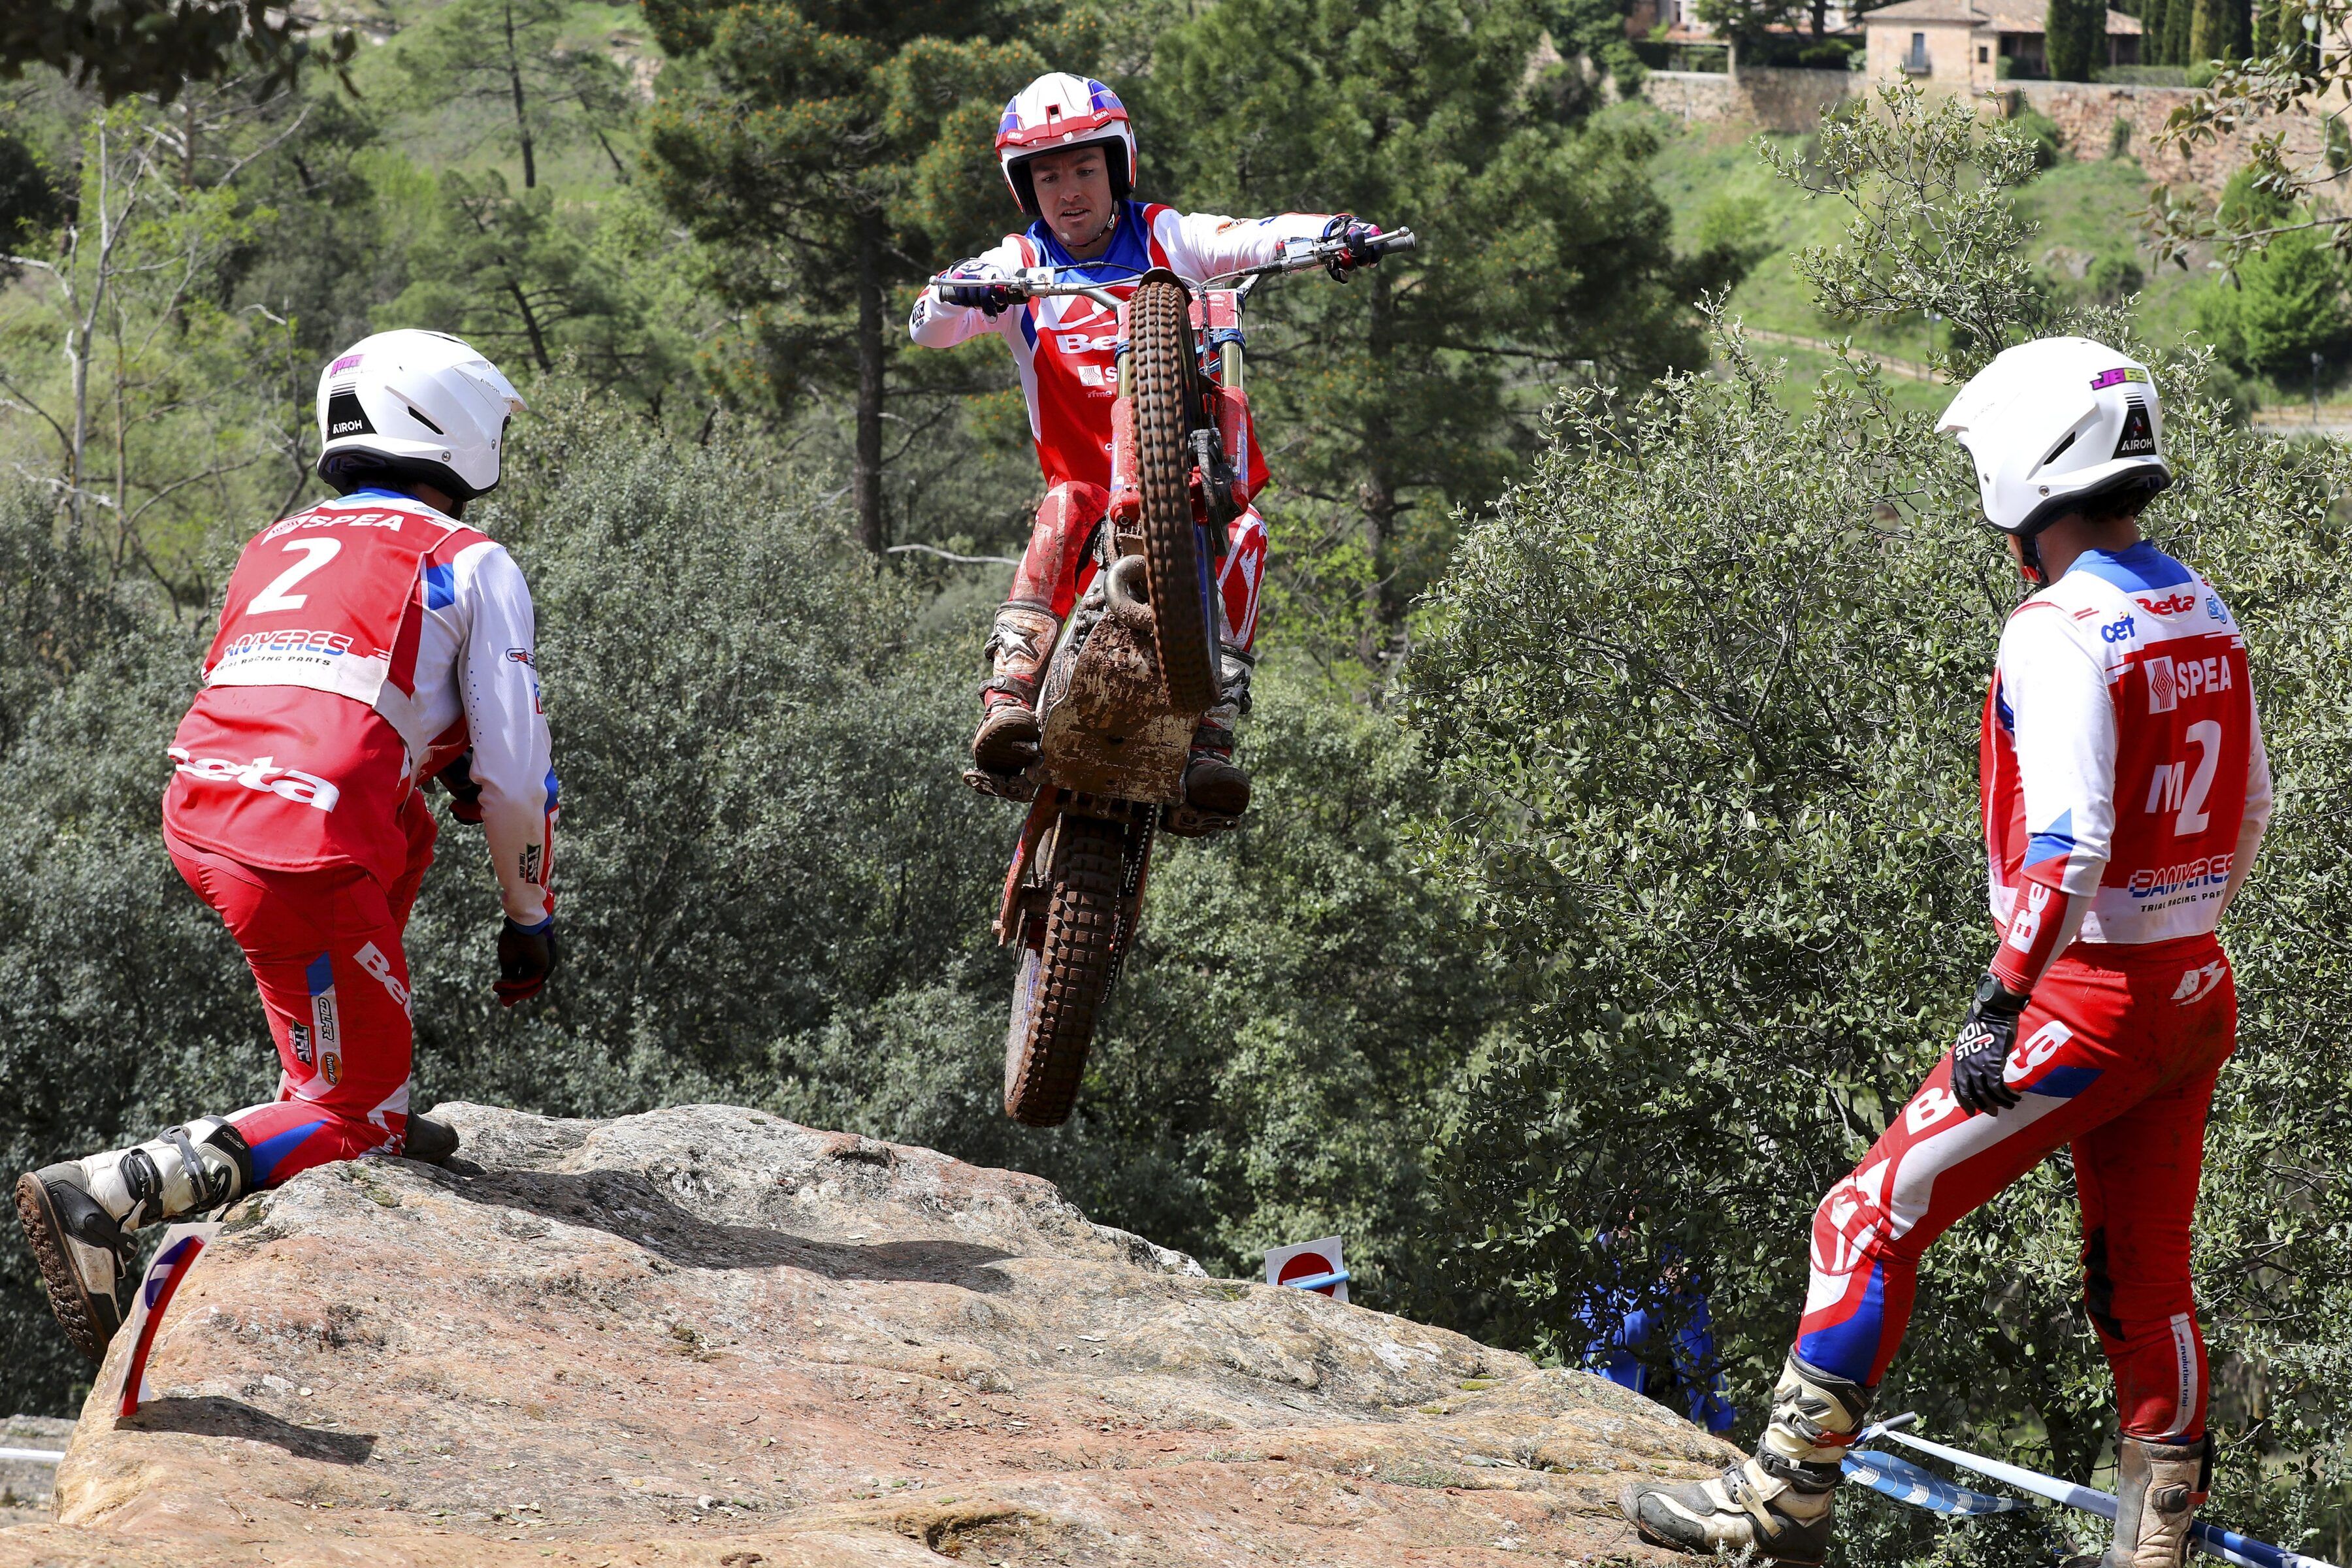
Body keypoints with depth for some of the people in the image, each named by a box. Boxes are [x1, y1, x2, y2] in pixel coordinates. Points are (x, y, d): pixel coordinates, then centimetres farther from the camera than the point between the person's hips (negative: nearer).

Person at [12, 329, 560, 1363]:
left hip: (196, 826, 7)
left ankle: (324, 1096, 30)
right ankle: (101, 1198, -13)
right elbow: (514, 768, 3)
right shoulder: (473, 566, 7)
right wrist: (530, 914, 15)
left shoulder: (275, 549, 26)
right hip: (308, 861, -7)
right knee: (356, 1108, 5)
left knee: (404, 835, 34)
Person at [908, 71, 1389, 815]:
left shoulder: (1166, 238, 10)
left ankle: (1212, 736, -33)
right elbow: (929, 326, -4)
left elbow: (1257, 238, -5)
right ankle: (1011, 694, -42)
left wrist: (1332, 232, -25)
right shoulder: (1019, 265, 11)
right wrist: (958, 293, -27)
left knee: (1241, 533, -28)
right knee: (1065, 506, -33)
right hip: (1091, 479, 0)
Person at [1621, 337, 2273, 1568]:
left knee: (1875, 1220, -2)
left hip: (2089, 1002, -8)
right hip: (2196, 994, 8)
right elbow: (2247, 814, 19)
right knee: (2145, 1279, 15)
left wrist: (1998, 1004, -24)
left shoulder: (2059, 633, -18)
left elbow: (2068, 845, -26)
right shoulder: (2205, 616, 9)